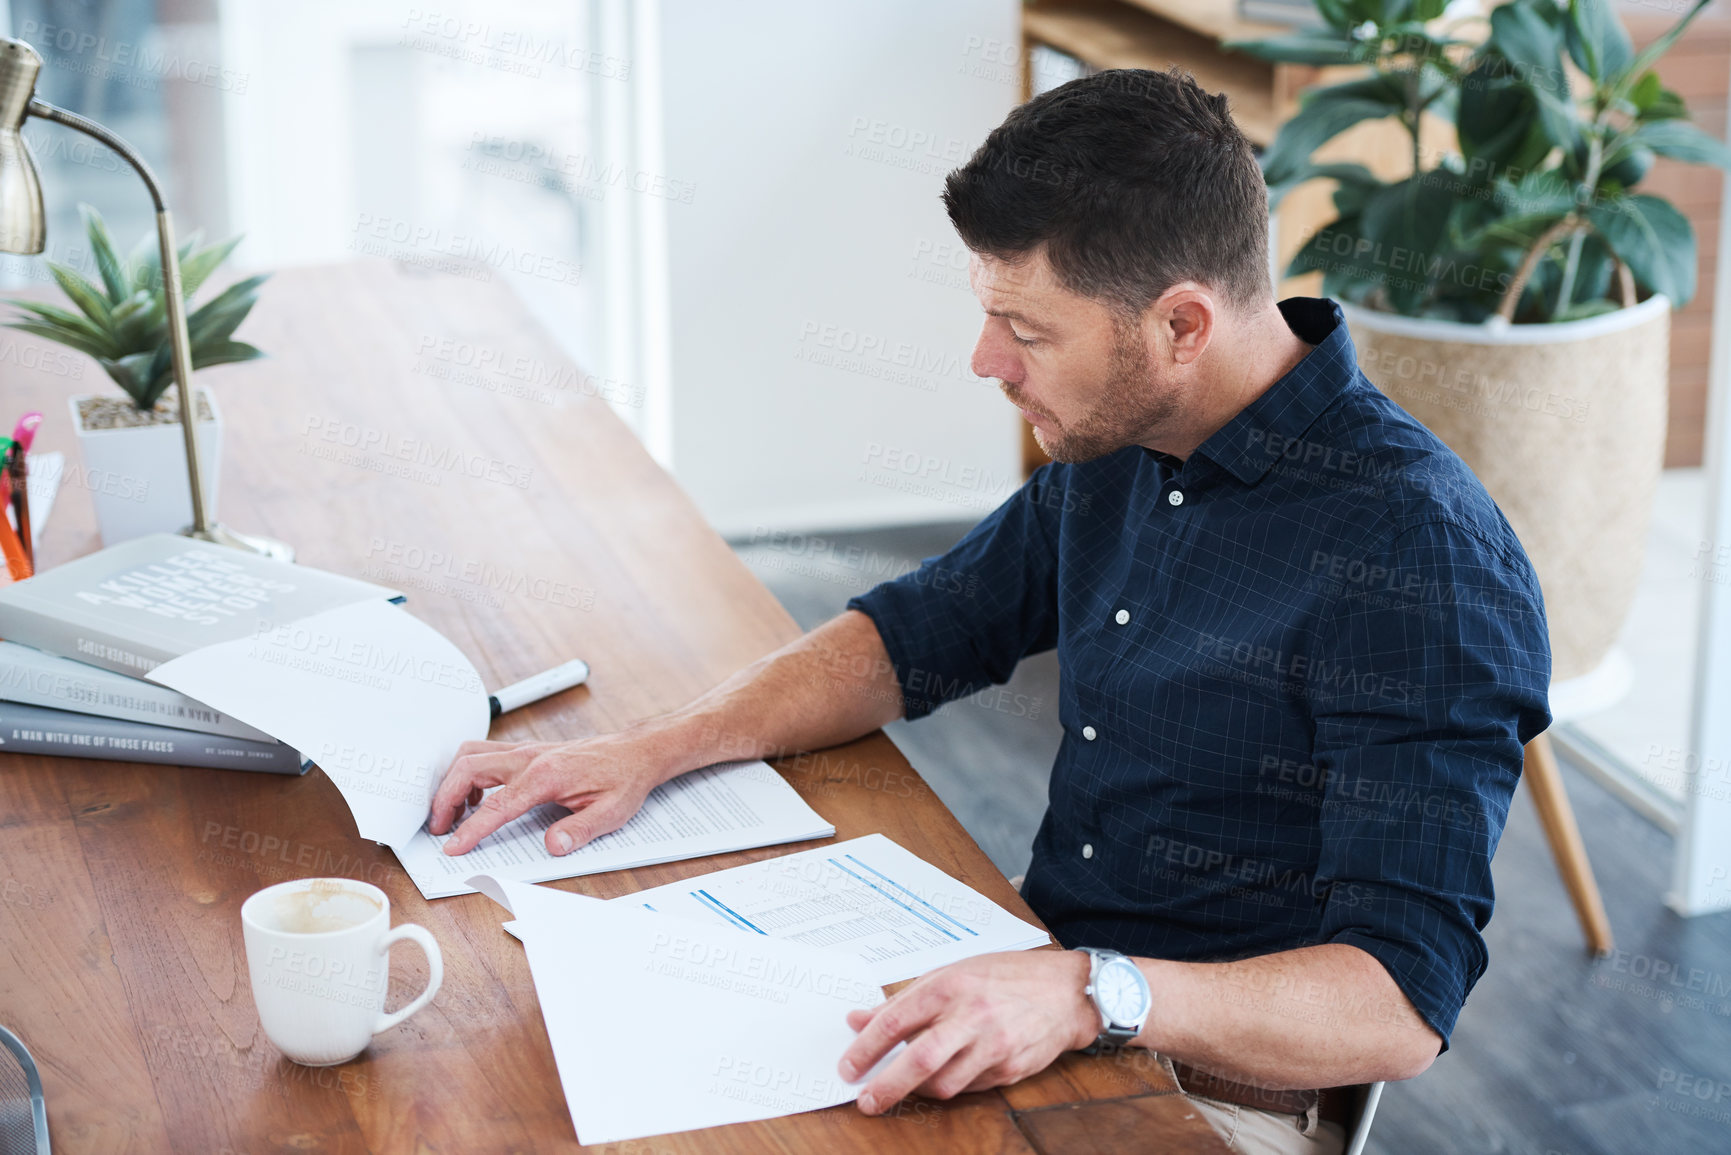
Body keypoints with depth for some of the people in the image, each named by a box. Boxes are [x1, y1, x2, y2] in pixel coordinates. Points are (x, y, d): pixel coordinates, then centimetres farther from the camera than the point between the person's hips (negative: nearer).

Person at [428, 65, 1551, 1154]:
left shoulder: (1424, 564, -23)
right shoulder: (1117, 453, 4)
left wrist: (1095, 995, -41)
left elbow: (1404, 1006, -26)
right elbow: (922, 633, 17)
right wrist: (653, 750, 3)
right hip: (1035, 1006, 8)